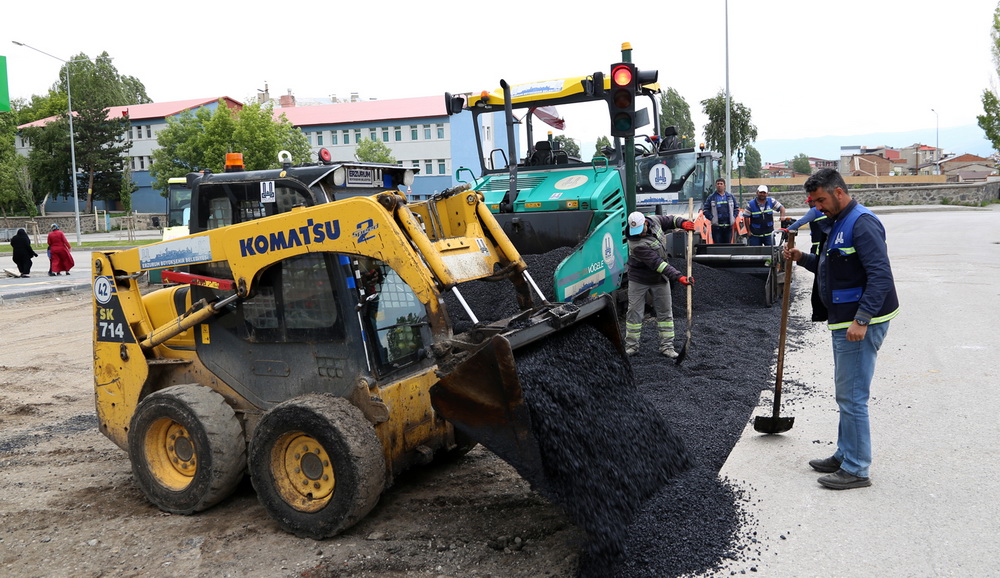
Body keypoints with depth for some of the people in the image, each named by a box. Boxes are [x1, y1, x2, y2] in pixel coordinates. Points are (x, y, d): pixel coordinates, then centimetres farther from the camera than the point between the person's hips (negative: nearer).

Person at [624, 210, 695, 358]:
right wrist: (678, 277, -37)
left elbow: (668, 220, 13)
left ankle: (667, 346, 14)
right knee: (635, 312, 1)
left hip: (660, 279, 6)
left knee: (665, 312, 6)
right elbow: (657, 263, -34)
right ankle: (631, 346, 13)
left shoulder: (654, 220, -10)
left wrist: (682, 222, -9)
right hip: (639, 279, -6)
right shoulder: (637, 245, -31)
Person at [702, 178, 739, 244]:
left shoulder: (730, 196, 11)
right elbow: (705, 209, 3)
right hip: (717, 227, -2)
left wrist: (734, 217, 3)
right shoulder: (711, 197, 3)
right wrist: (711, 218, -8)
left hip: (728, 226, 3)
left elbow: (736, 208, 18)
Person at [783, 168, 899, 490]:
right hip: (843, 321, 11)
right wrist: (803, 259, 11)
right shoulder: (838, 224, 17)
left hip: (861, 322, -11)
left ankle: (856, 470, 3)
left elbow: (881, 275, -24)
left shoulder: (862, 223, -16)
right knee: (847, 393, 18)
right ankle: (845, 456, 29)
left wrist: (862, 319, -29)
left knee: (852, 396, -6)